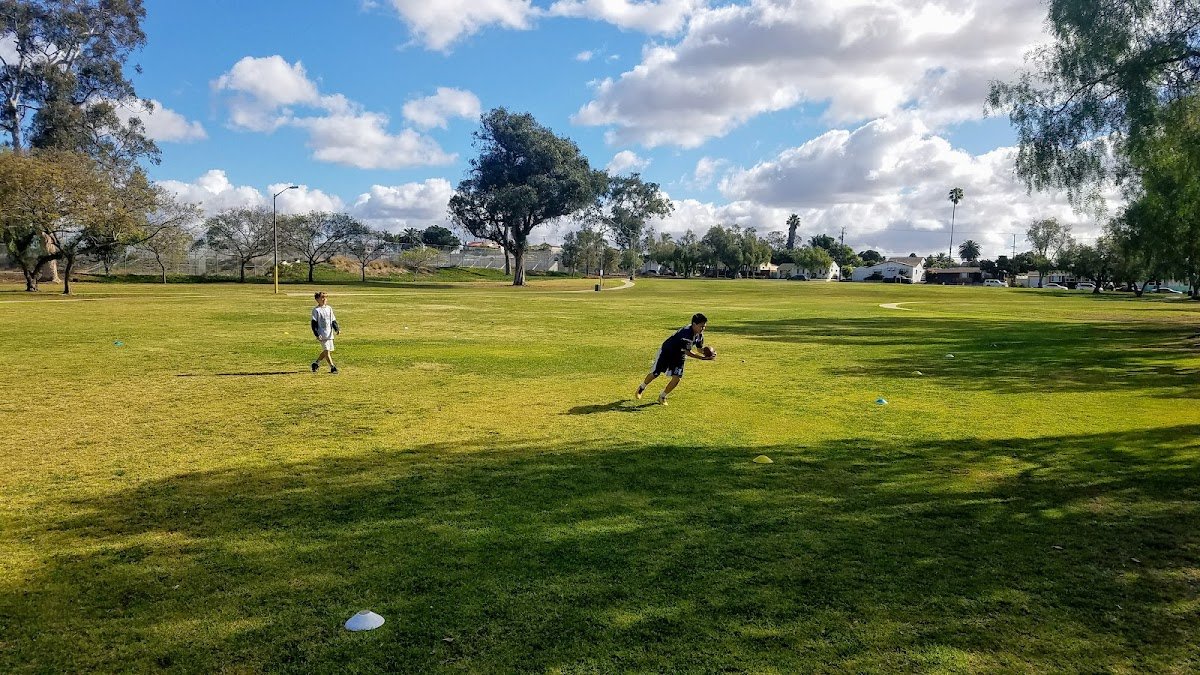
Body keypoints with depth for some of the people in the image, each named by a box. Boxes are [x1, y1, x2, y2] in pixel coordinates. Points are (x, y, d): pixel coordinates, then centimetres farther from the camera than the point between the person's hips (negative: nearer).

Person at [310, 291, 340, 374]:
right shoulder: (316, 310, -4)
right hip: (322, 335, -6)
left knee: (330, 351, 8)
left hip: (330, 334, 6)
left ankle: (316, 363, 25)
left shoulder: (329, 308, 13)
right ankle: (332, 367, -6)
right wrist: (317, 334, -14)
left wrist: (337, 329, 1)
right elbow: (314, 323, -6)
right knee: (327, 351, -11)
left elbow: (333, 320, 17)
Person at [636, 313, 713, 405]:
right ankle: (642, 388, 35)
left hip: (679, 356, 6)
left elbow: (700, 348, 3)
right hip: (666, 352, -6)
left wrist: (707, 354, -18)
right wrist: (702, 357, -43)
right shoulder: (686, 333, -36)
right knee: (655, 374, 7)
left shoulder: (699, 334, -10)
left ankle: (662, 397, 11)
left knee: (677, 378, -9)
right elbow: (687, 352, -35)